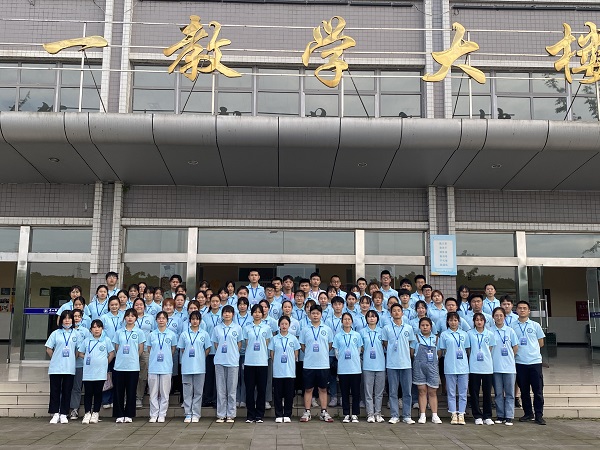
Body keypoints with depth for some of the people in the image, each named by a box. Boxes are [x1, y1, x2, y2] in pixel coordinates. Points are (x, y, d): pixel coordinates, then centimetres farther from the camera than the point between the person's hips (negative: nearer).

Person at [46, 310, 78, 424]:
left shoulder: (76, 334, 5)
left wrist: (71, 359, 4)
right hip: (56, 368, -1)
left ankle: (63, 414, 12)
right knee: (55, 391, 3)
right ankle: (55, 414, 11)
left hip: (69, 368, 1)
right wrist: (55, 359, 5)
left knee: (67, 392, 4)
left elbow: (78, 350, 8)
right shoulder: (55, 333, 2)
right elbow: (48, 349, 5)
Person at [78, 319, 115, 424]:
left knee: (98, 393, 6)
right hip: (88, 372, 1)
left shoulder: (106, 340, 2)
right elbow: (80, 353, 12)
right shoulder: (86, 340, 6)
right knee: (88, 393, 3)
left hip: (101, 372, -1)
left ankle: (95, 413, 15)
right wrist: (87, 359, 0)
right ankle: (87, 413, 10)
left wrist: (105, 363, 1)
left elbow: (112, 354, 6)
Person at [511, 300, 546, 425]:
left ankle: (539, 415, 6)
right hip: (519, 362, 1)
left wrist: (531, 349, 4)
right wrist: (518, 351, -4)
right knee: (524, 391, 9)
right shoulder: (512, 326, 5)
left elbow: (541, 343, 10)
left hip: (535, 361, -1)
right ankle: (528, 413, 19)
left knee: (538, 390, -2)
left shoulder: (535, 325, 6)